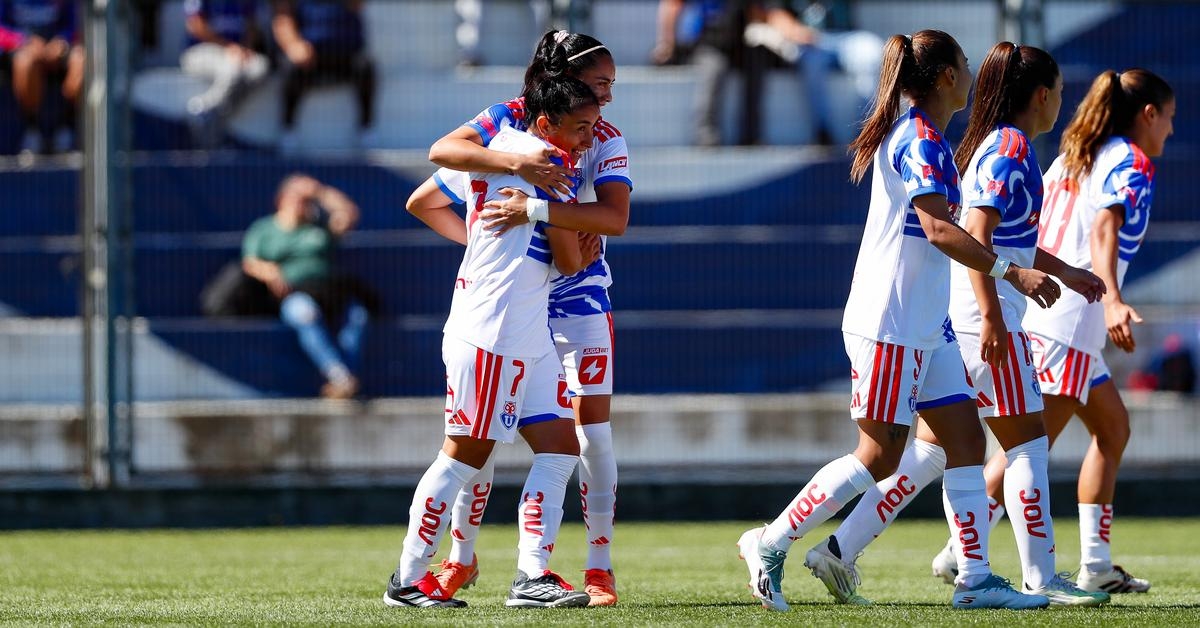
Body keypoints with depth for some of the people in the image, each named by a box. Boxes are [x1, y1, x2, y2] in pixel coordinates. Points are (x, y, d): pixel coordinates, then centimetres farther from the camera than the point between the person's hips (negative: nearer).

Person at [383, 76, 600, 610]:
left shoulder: (493, 149, 14)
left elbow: (420, 203, 23)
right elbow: (570, 261, -12)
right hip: (493, 332, -10)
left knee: (561, 447, 4)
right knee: (466, 454, -3)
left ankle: (532, 575, 1)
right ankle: (408, 580, 4)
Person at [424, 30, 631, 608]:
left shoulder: (606, 141, -10)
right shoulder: (509, 119, -10)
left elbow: (615, 217, -28)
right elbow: (442, 151, -27)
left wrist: (535, 209, -39)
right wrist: (515, 163, -41)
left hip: (577, 293, 0)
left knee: (593, 428, -6)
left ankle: (599, 567, 3)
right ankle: (460, 559, 17)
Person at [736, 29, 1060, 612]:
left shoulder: (921, 138, 16)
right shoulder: (921, 140, -14)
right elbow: (938, 227, -26)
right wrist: (1011, 272, -30)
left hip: (927, 324, 10)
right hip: (889, 323, -10)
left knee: (965, 439, 4)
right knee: (880, 455, -7)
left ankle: (975, 579, 2)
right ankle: (770, 543, 2)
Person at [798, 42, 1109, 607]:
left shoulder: (994, 144, 18)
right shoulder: (1010, 149, -12)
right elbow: (977, 235, -21)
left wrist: (1063, 271, 40)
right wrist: (992, 316, -25)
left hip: (952, 321, 9)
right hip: (981, 314, -9)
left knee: (930, 450, 8)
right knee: (1028, 443, -2)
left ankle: (841, 550, 3)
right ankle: (1040, 580, 0)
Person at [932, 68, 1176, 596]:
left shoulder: (1071, 158, 20)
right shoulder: (1131, 163, -5)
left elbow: (1032, 236, 22)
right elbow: (1103, 230, -21)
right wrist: (1112, 300, -34)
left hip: (1042, 310, 10)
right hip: (1071, 320, -10)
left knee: (1112, 428, 16)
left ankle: (1095, 565, 14)